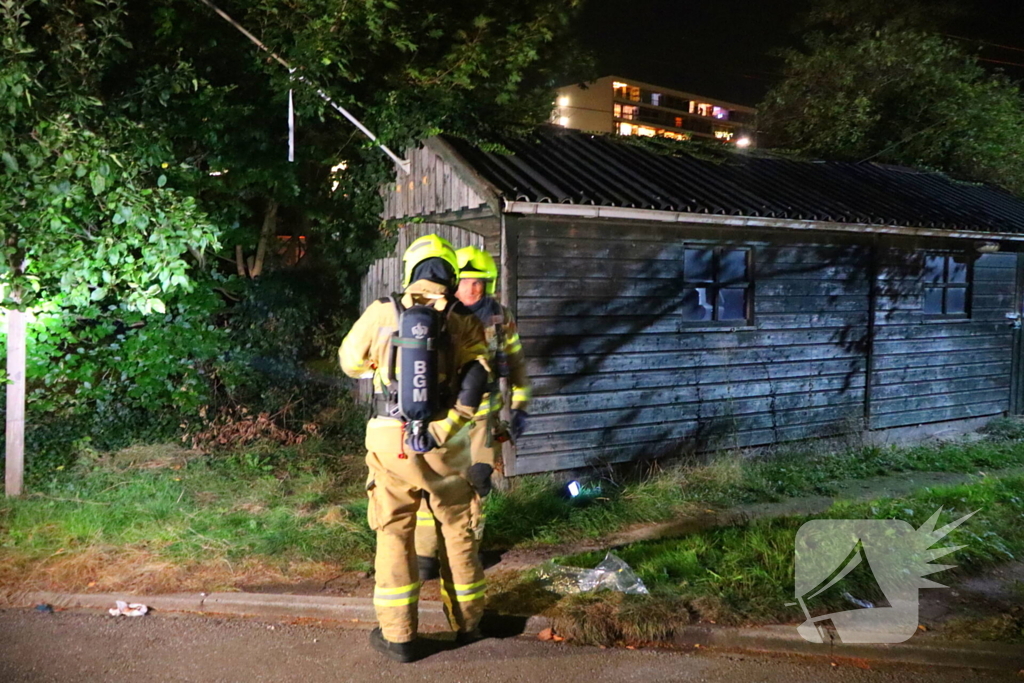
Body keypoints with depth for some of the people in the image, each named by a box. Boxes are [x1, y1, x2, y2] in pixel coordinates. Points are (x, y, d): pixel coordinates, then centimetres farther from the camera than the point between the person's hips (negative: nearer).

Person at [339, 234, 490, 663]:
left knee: (395, 534, 12)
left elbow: (351, 362, 12)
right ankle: (468, 623, 31)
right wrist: (445, 428, -14)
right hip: (444, 443, 1)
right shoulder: (464, 321, 0)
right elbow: (475, 382, -13)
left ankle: (397, 635, 17)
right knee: (458, 531, 17)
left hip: (391, 439, 0)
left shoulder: (382, 313, 0)